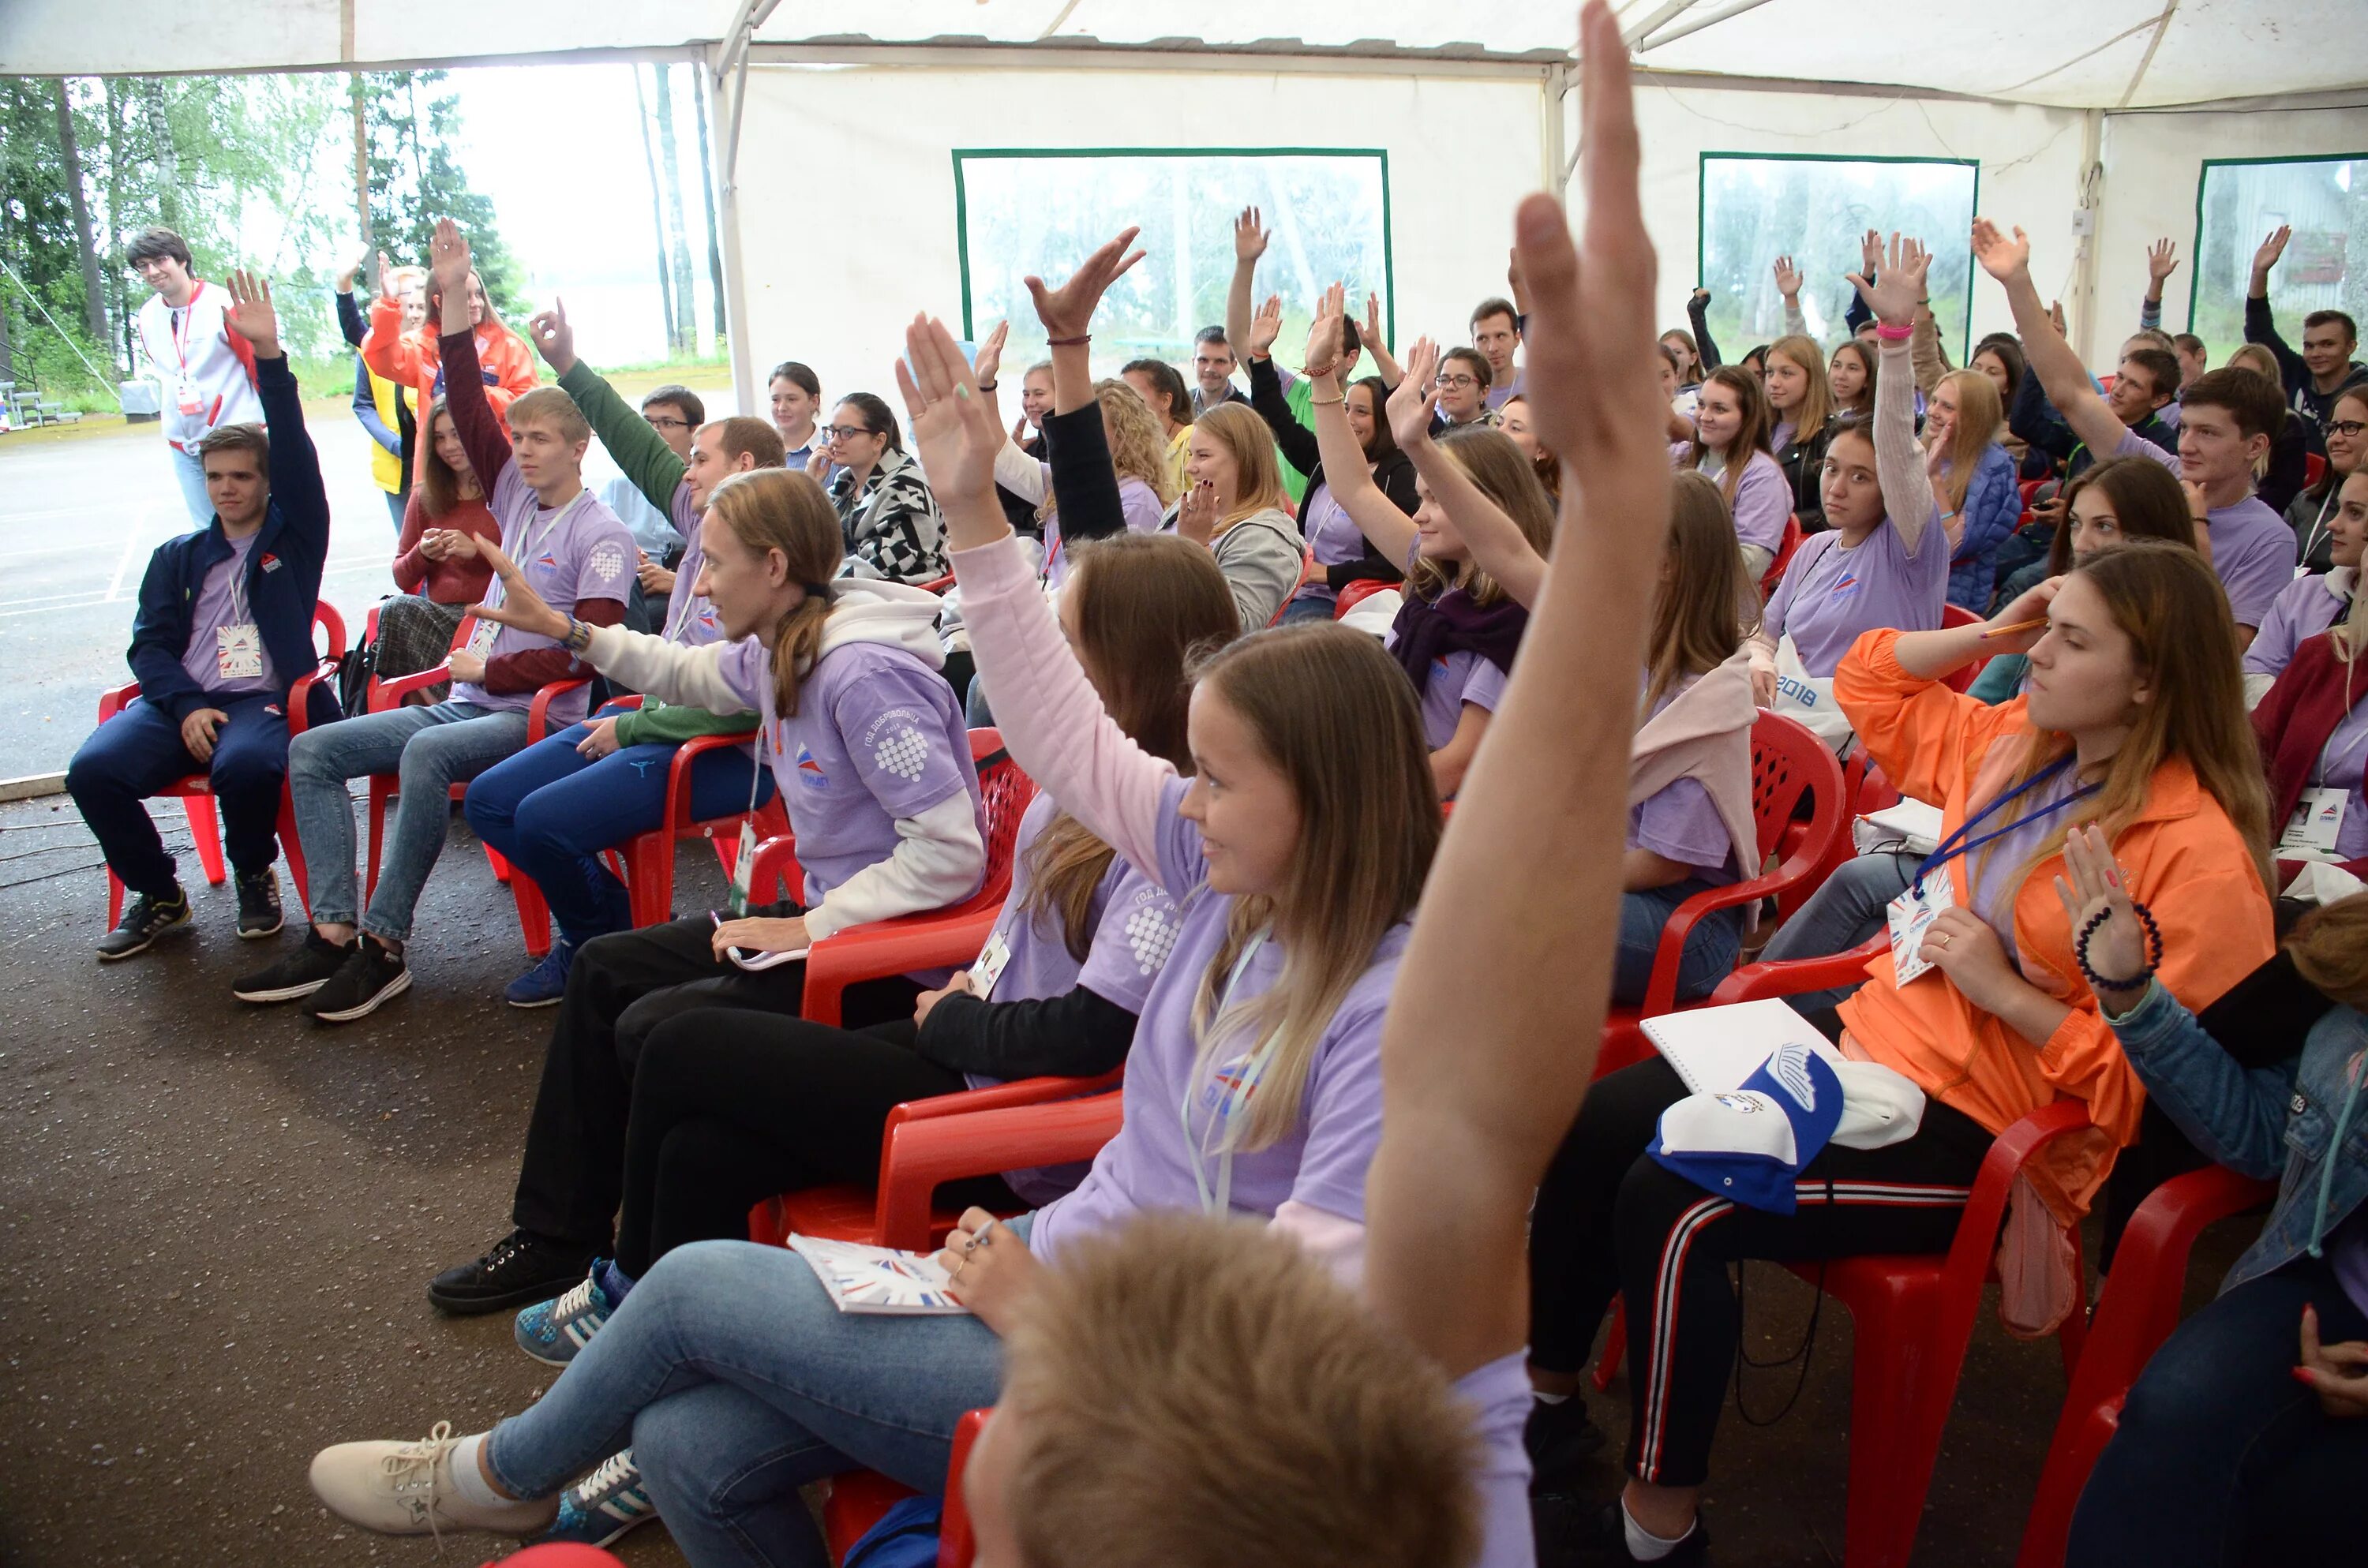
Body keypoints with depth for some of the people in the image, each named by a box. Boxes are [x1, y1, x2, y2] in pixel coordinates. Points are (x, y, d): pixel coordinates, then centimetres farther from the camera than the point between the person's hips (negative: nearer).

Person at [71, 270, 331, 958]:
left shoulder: (294, 538, 12)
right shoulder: (178, 557, 22)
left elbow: (297, 456, -4)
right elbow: (150, 643, 12)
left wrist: (269, 356, -16)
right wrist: (186, 707, -9)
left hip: (266, 700, -4)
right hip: (182, 701, 4)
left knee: (246, 766, -37)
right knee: (93, 769, -24)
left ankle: (254, 878, -6)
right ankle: (157, 894, -2)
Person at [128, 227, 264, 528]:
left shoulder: (223, 306, -11)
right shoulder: (146, 318, 6)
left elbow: (259, 364, -5)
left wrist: (270, 422, -1)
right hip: (183, 447, 6)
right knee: (207, 532, 10)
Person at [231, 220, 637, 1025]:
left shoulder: (602, 536, -8)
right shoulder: (515, 496, 14)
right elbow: (469, 408, 9)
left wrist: (491, 670, -11)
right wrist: (453, 297, 3)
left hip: (539, 716, -9)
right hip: (468, 705, 9)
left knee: (428, 753, -37)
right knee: (312, 751, -3)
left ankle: (385, 945, -29)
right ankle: (334, 934, -13)